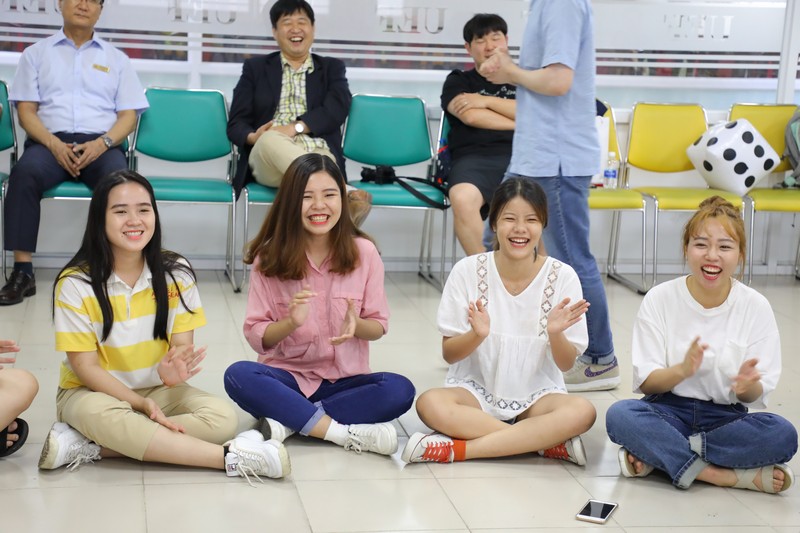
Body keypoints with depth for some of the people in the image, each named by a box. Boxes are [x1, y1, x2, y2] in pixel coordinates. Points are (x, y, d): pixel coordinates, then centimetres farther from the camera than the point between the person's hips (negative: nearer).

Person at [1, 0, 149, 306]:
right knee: (25, 172, -34)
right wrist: (54, 144, -11)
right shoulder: (36, 54, 18)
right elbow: (26, 110, 8)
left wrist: (102, 143, -10)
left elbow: (128, 115, 11)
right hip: (50, 141, 0)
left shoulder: (117, 59, 20)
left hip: (101, 145, 0)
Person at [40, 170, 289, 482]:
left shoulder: (176, 274, -5)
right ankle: (232, 457, -33)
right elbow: (85, 366, -12)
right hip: (92, 392, -3)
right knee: (107, 416, -39)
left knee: (222, 416, -24)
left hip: (157, 390, 3)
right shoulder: (75, 283, -13)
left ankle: (90, 448, -27)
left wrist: (174, 370, -31)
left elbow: (183, 344, -5)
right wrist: (143, 404, -25)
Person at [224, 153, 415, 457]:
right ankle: (347, 433, -29)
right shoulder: (269, 258, -5)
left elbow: (379, 326, 3)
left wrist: (356, 325, -20)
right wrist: (290, 322, -25)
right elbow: (256, 336, -4)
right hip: (288, 376, 0)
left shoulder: (364, 253, -3)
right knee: (238, 375, -31)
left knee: (399, 390, -29)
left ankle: (287, 422, -24)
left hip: (344, 380, 1)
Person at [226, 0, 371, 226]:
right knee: (271, 138, -38)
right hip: (267, 158, 0)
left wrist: (296, 127, -16)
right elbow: (236, 123, 12)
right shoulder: (256, 67, 20)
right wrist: (252, 137, -13)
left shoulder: (332, 68, 20)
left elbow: (336, 110, 0)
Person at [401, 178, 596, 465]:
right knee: (430, 403, -33)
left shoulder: (562, 277, -8)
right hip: (476, 390, 0)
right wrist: (477, 334, -26)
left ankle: (457, 449, -26)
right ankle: (548, 442, -23)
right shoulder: (468, 271, -8)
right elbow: (449, 354, -4)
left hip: (536, 396, 0)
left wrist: (556, 334, -25)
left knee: (582, 411, -32)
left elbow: (566, 364, -3)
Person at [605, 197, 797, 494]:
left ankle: (659, 455, -21)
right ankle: (723, 475, -24)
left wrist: (748, 385, -28)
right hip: (669, 410, -1)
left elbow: (756, 396, -3)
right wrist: (682, 370, -28)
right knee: (620, 415, -32)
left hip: (725, 417, 1)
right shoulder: (660, 299, -5)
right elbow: (644, 382, -6)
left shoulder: (756, 308, -4)